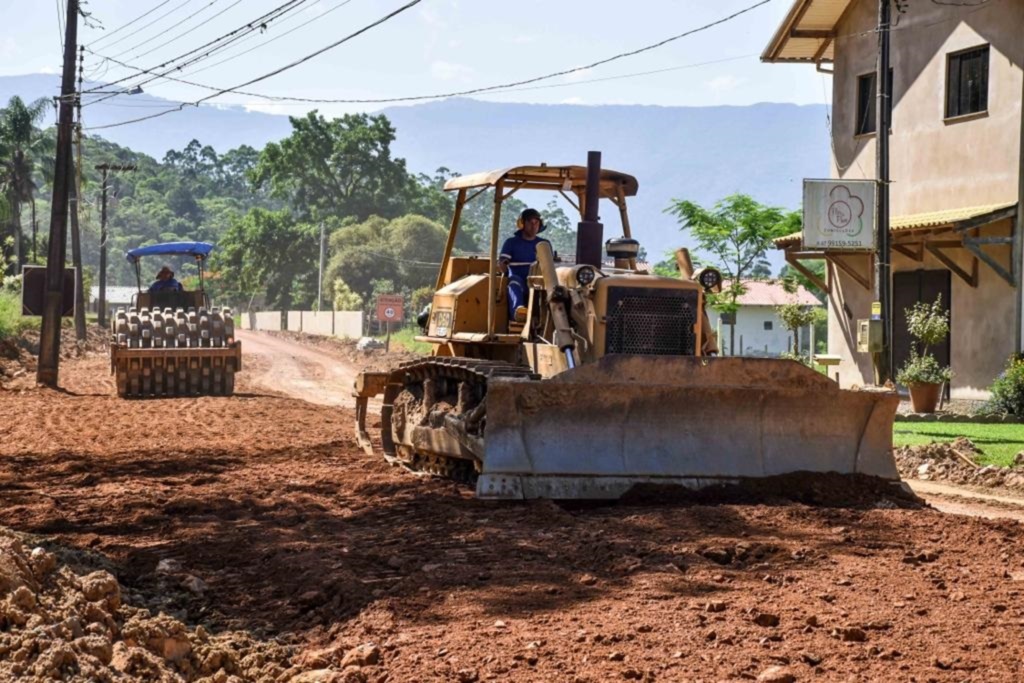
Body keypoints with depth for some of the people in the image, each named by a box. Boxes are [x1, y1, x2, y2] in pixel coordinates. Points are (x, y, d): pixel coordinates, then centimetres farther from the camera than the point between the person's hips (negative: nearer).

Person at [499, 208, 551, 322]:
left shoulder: (544, 244, 21)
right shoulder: (511, 242, 15)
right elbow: (501, 262, 4)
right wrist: (503, 266, -22)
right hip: (518, 279, -2)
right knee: (514, 280, -38)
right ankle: (517, 309, -68)